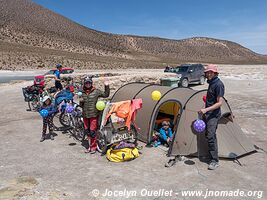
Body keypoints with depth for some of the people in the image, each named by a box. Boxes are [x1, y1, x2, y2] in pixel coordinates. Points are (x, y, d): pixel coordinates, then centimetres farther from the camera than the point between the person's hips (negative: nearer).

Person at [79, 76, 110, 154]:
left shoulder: (96, 91, -4)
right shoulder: (82, 93, 8)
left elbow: (105, 95, 1)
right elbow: (81, 105, 15)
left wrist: (107, 86, -11)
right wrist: (80, 102, -7)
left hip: (93, 115, -5)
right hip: (85, 115, 5)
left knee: (92, 131, -4)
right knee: (87, 131, 12)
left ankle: (93, 147, 14)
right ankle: (90, 146, 28)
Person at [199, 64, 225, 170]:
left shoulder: (218, 84, -18)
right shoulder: (211, 83, 10)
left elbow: (219, 102, -23)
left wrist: (206, 109, -29)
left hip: (213, 115, -9)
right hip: (208, 114, 10)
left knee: (211, 136, -12)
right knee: (209, 135, 17)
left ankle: (214, 161, -4)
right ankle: (210, 155, 32)